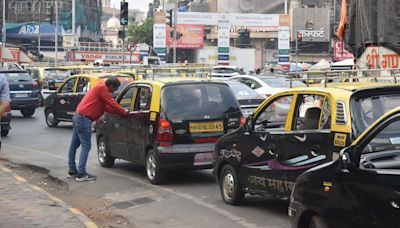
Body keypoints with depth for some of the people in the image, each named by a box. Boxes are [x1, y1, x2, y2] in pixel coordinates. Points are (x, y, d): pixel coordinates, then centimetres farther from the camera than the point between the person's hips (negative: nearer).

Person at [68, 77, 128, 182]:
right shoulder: (102, 89, -12)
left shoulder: (100, 87, 19)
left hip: (78, 117, 11)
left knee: (74, 145, 13)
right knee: (86, 146, -9)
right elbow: (112, 104, -12)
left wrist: (119, 111, 18)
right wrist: (124, 113, -3)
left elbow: (106, 107, 23)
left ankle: (72, 171, 21)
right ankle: (81, 174, -11)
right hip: (84, 119, -11)